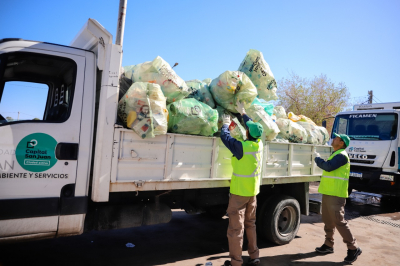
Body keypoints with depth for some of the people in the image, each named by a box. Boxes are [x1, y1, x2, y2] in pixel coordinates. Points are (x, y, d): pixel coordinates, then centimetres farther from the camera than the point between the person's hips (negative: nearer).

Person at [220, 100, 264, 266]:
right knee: (250, 224, 19)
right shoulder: (259, 144, 0)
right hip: (253, 191, 7)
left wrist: (226, 123, 9)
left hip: (240, 191, -7)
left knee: (235, 227, 1)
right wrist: (242, 112, 26)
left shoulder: (242, 147, -20)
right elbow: (253, 127, 16)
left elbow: (224, 136, -9)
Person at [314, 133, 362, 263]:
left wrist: (317, 158, -12)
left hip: (335, 194, -10)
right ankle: (328, 245, 26)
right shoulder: (336, 154, 18)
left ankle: (353, 248, 7)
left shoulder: (341, 155, -14)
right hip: (328, 192, 10)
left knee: (339, 221, -6)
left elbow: (328, 166, -25)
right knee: (328, 220, 15)